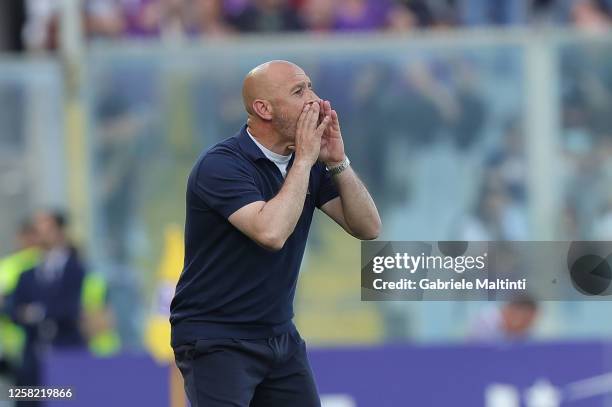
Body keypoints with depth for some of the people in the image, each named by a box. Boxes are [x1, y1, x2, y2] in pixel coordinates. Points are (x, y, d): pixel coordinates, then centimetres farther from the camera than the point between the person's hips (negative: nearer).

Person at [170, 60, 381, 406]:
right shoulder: (221, 165, -17)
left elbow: (368, 228, 1)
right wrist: (304, 159, -22)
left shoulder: (307, 164, 5)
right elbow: (271, 232, -32)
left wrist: (337, 161, -11)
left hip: (280, 336, 7)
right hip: (215, 340, -7)